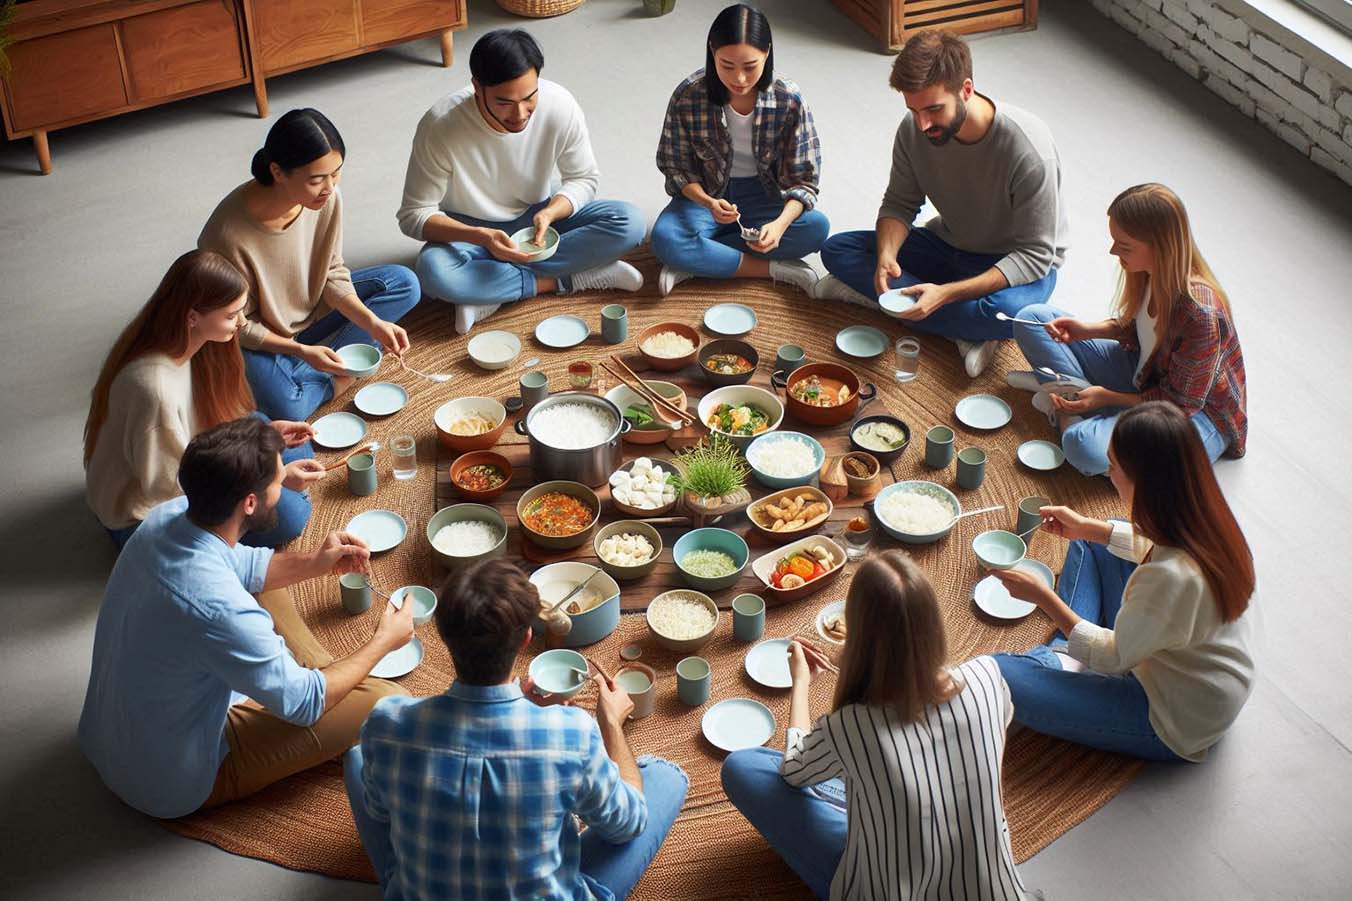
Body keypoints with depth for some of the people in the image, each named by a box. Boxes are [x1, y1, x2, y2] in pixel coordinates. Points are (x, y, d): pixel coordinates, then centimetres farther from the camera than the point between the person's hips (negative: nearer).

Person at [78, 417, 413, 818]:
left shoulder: (169, 515, -13)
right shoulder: (219, 608, -38)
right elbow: (305, 705, -22)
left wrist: (314, 563, 0)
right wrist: (384, 641, -8)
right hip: (175, 784, -8)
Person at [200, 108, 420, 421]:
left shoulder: (327, 198, -17)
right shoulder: (229, 233, -32)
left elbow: (333, 275, -3)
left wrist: (373, 323, -18)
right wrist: (301, 351, -27)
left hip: (311, 311, 7)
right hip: (260, 339, -6)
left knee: (403, 283, -7)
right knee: (286, 410, -34)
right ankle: (338, 377, 0)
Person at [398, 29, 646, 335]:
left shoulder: (560, 105, -21)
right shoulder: (440, 125, -27)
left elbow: (584, 178, -6)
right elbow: (414, 215, -20)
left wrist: (550, 213, -28)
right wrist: (482, 237, -37)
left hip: (539, 218, 3)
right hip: (471, 230, -3)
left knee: (630, 222, -22)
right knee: (434, 273, -36)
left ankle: (491, 291, -22)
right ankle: (560, 279, -19)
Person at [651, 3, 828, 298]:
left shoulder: (789, 100, -18)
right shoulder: (688, 96, -19)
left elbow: (803, 179, -12)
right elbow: (677, 168, -7)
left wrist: (780, 224, -34)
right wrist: (708, 203, -29)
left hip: (764, 198, 1)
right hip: (707, 195, -1)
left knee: (817, 228, -29)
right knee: (664, 239, -33)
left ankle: (695, 262, -23)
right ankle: (772, 268, -22)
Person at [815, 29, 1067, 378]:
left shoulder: (1027, 147, -31)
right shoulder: (913, 130, -15)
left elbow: (1035, 255, -28)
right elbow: (899, 204, -1)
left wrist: (944, 293, -37)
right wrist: (886, 254, -26)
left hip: (1020, 266, -6)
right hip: (950, 245, 7)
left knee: (1006, 311, -42)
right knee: (836, 249, -12)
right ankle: (968, 334, -21)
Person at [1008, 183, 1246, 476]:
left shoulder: (1199, 314, -34)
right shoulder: (1150, 273, -13)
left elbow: (1181, 403, -23)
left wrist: (1107, 397, -20)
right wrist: (1087, 329, -8)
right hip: (1143, 373, 8)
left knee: (1087, 447, -38)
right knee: (1034, 319, 3)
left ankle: (1067, 415, -8)